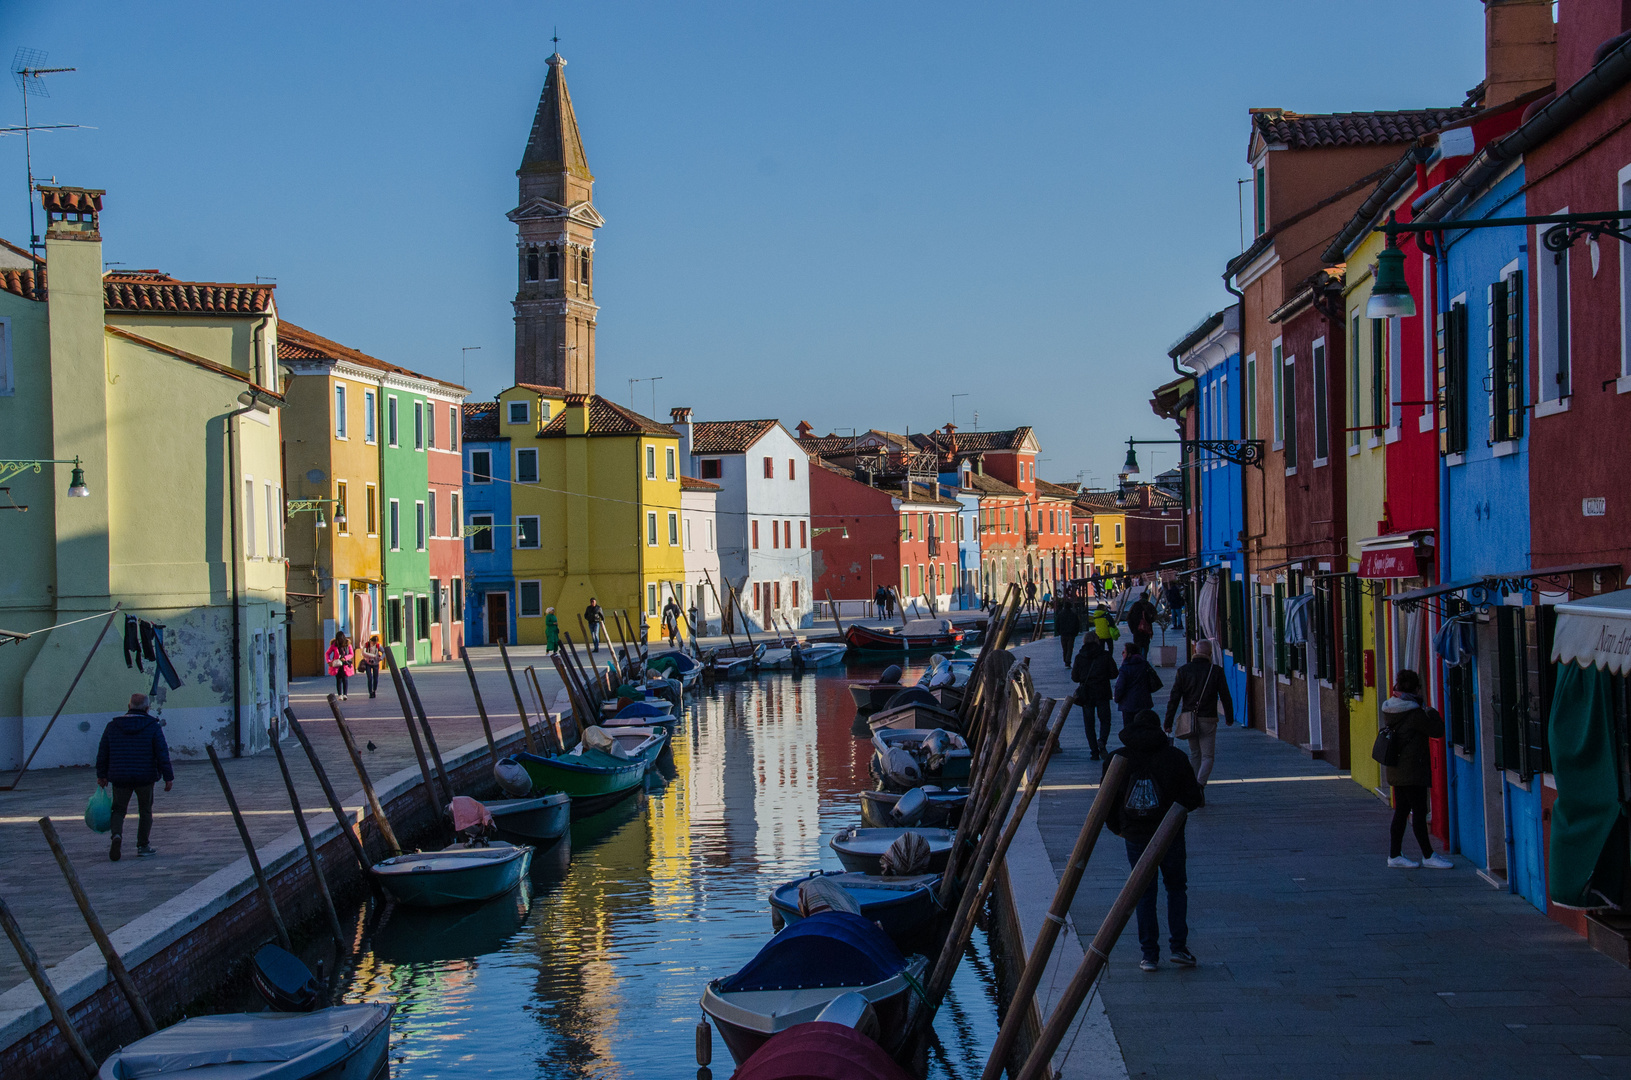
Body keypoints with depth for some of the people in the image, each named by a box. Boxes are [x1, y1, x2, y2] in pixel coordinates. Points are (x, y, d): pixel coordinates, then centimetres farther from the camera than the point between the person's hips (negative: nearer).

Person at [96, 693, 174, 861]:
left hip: (120, 778, 2)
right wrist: (168, 777, -5)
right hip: (145, 777, -1)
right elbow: (162, 754, -8)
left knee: (119, 810, 13)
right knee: (145, 811, 13)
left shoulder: (113, 726, 5)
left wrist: (101, 775, 18)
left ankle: (116, 835, -15)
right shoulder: (153, 727, -4)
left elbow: (103, 753, 8)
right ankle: (142, 847, 13)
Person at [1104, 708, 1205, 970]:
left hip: (1135, 837, 1)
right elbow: (1192, 799, -5)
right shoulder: (1175, 757, -6)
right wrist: (1198, 800, 18)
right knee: (1177, 887, 16)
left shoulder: (1116, 759, -1)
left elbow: (1106, 802, 1)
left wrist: (1117, 828, 15)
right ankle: (1178, 946, 6)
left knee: (1144, 894, 10)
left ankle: (1150, 955, 7)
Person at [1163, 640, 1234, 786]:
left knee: (1194, 754, 18)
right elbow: (1225, 697, 1)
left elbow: (1174, 699, -2)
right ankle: (1200, 784, -20)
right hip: (1208, 719, -2)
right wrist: (1229, 717, 14)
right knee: (1207, 756, 0)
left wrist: (1168, 723, 1)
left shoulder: (1183, 670, 0)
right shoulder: (1216, 671, -4)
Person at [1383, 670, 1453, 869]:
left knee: (1401, 811, 12)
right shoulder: (1414, 712, -19)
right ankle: (1428, 856, 8)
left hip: (1396, 769, 8)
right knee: (1419, 812, 0)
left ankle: (1395, 855, 14)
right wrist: (1432, 713, 6)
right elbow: (1437, 731, -11)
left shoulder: (1389, 709, 6)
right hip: (1412, 770, -8)